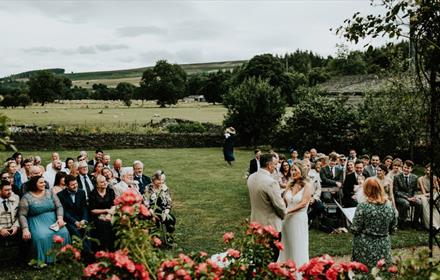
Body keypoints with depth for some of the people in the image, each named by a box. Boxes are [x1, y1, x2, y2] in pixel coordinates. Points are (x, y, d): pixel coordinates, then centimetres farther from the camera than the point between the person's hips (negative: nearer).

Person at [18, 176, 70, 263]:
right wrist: (25, 229, -18)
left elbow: (59, 206, 6)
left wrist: (60, 218, -13)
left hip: (53, 221, 3)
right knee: (41, 237, -33)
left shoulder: (50, 193, 9)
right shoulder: (26, 197, 0)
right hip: (37, 223, -3)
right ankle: (43, 260, -17)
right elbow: (22, 215, -4)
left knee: (63, 232, -25)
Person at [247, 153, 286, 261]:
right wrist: (283, 214, 0)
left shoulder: (251, 178, -2)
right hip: (271, 224, -8)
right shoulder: (271, 182, -27)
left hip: (256, 221, 8)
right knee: (272, 256, 8)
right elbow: (279, 205, -20)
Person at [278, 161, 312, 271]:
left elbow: (303, 203, -15)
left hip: (299, 219, -5)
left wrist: (288, 210, -22)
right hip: (287, 218, 5)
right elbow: (284, 201, 5)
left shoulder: (307, 185, -7)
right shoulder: (290, 185, 7)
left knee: (298, 246, 6)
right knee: (287, 245, 11)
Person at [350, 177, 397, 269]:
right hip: (384, 247, 3)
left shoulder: (362, 207, -15)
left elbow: (355, 229, -13)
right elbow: (393, 228, 7)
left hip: (366, 249, -3)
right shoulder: (389, 206, -2)